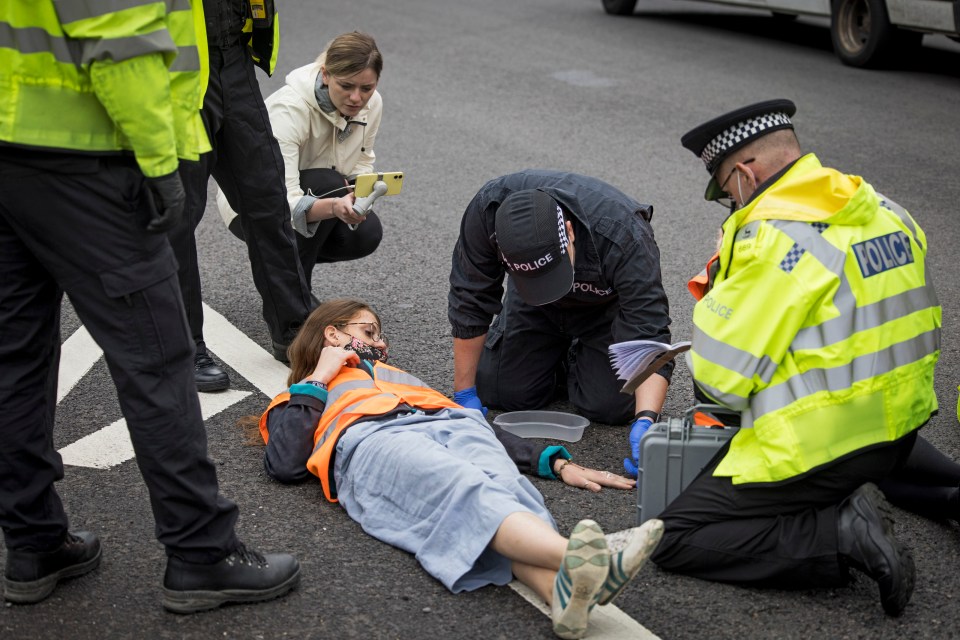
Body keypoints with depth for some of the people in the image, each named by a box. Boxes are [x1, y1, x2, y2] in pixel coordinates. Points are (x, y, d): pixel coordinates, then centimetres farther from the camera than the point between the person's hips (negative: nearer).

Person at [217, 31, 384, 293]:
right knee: (327, 184, -33)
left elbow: (362, 163, 3)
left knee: (367, 232, -22)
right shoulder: (289, 107, -34)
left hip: (315, 196, 6)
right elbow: (283, 201, -40)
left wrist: (356, 194, -20)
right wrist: (334, 206, -59)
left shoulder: (371, 103, -15)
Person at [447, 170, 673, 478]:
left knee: (610, 405, -17)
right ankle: (558, 358, 22)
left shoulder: (625, 236, -43)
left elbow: (649, 338, -42)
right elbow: (470, 302, -22)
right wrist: (465, 393, -19)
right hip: (533, 309, 2)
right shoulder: (488, 209, -35)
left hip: (607, 304, -2)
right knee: (499, 392, -9)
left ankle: (580, 359, 16)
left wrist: (645, 421, -55)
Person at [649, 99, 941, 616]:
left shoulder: (770, 238, -20)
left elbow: (721, 375, -19)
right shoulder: (884, 210, 5)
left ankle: (841, 536, -14)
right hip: (900, 426, 9)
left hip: (817, 448, -8)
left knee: (672, 540, -1)